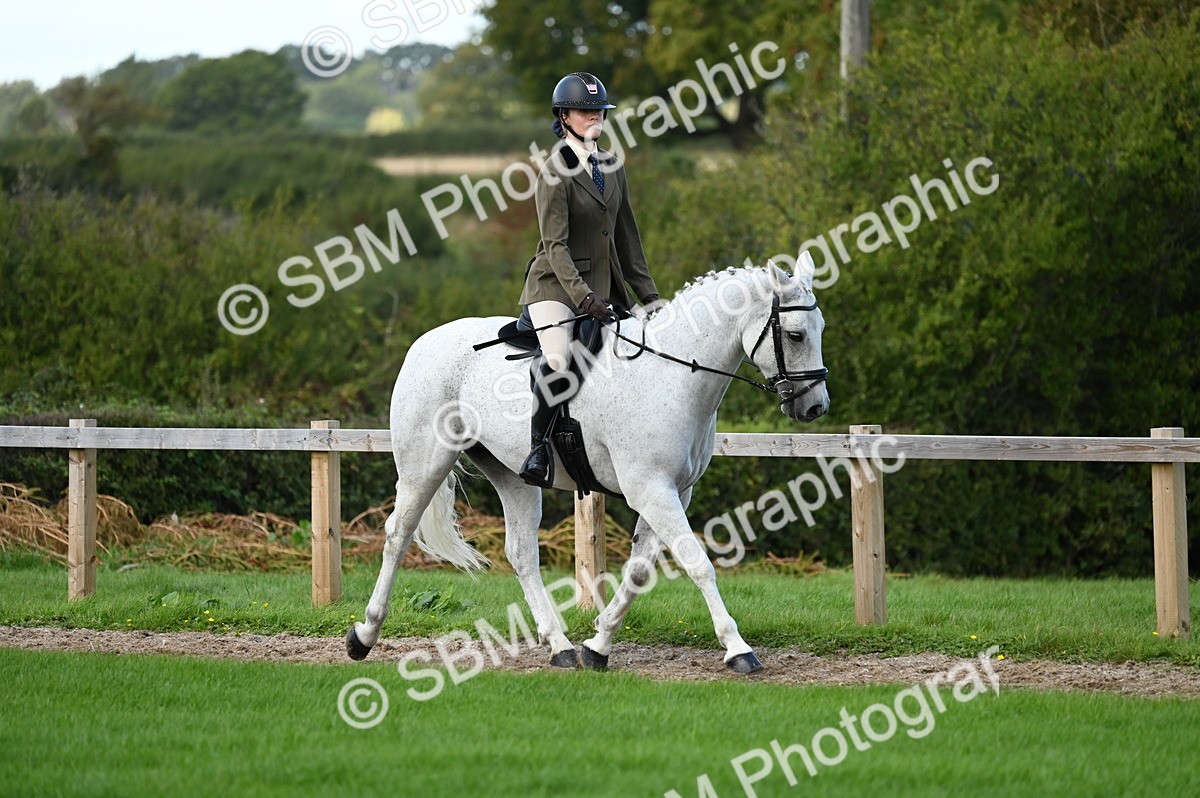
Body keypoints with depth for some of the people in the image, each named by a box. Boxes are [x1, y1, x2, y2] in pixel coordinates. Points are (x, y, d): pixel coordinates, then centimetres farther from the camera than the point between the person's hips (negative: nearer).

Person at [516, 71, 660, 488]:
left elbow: (626, 236, 17)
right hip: (555, 282, -7)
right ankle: (538, 445, -17)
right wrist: (582, 296, -25)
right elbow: (556, 245, -15)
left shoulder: (612, 167, 12)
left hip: (603, 284, 7)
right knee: (558, 358, -29)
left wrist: (648, 293, 13)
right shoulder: (555, 173, -9)